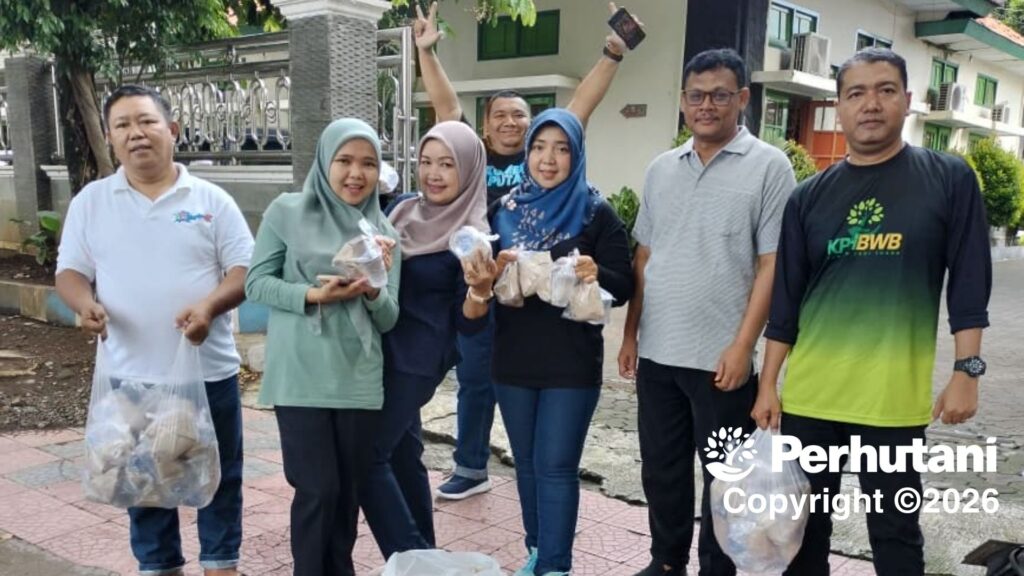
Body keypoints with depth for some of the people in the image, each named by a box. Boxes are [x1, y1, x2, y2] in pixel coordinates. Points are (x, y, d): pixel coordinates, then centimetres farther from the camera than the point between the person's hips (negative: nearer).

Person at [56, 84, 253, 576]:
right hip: (131, 375, 1)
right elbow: (70, 272, 6)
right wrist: (85, 304, -17)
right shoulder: (90, 202, 5)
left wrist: (210, 305, -22)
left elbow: (244, 269, -2)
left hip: (209, 371, -1)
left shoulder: (211, 200, 0)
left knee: (219, 474, 11)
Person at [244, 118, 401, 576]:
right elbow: (256, 283, -3)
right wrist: (313, 294, -18)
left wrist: (373, 289, -17)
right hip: (300, 378, -3)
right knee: (318, 489, -2)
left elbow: (388, 320, 5)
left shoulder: (382, 230, 6)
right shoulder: (287, 211, -2)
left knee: (347, 490, 13)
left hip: (358, 381, 3)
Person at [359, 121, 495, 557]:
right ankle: (422, 554, 30)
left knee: (368, 456, -6)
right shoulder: (401, 208, 3)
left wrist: (479, 289, -33)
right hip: (381, 348, 7)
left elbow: (468, 324, -14)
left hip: (417, 359, -7)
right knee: (402, 451, 15)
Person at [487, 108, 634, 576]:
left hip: (572, 363, -4)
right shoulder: (506, 209, 6)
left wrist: (596, 274, -27)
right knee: (526, 463, 15)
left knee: (556, 466, 0)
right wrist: (496, 270, -14)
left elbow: (623, 288, -6)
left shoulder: (597, 213, -4)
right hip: (513, 359, 4)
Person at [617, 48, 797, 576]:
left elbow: (771, 265, -9)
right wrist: (630, 333, 10)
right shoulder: (660, 169, 10)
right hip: (657, 353, 5)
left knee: (723, 477, 10)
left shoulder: (769, 167, -5)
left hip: (721, 357, -5)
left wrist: (742, 346, -15)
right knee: (661, 469, 16)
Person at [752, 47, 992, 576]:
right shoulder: (809, 196, 6)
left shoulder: (948, 179, 0)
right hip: (809, 395, 3)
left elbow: (969, 284, 0)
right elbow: (785, 301, 6)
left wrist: (966, 371, -6)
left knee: (894, 531, 10)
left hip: (894, 398, -2)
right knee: (805, 524, 13)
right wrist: (768, 384, 4)